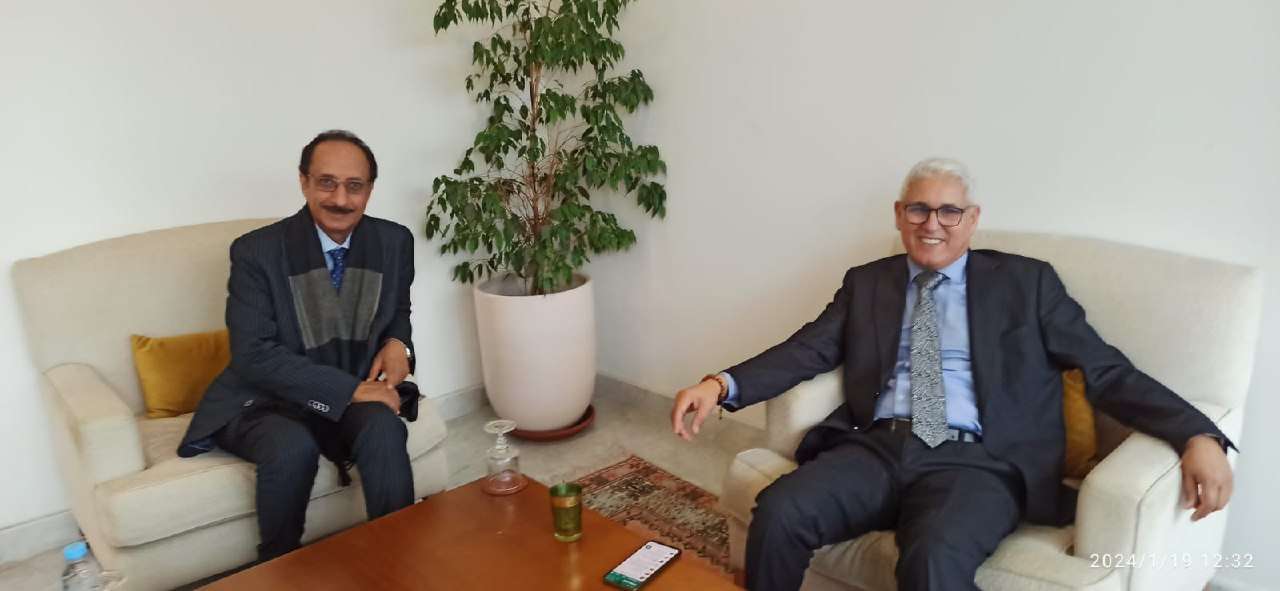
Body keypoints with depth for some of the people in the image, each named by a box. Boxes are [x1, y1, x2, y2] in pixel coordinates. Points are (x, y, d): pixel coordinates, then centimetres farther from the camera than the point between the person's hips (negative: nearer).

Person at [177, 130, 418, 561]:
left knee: (384, 428, -30)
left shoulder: (394, 242, -3)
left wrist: (397, 343, -10)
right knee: (293, 446, -33)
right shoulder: (257, 251, -14)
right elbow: (253, 354, -19)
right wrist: (349, 389, -26)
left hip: (355, 396, 3)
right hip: (264, 401, -2)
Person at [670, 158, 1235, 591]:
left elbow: (1105, 369, 7)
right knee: (777, 512, -26)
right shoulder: (866, 282, 17)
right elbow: (807, 351, 7)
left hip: (974, 462, -2)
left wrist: (1199, 436, -9)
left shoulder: (1027, 282, 12)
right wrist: (721, 385, -11)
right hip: (876, 448, 3)